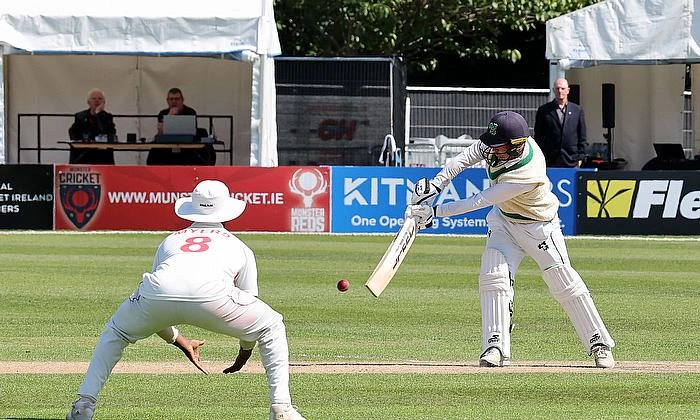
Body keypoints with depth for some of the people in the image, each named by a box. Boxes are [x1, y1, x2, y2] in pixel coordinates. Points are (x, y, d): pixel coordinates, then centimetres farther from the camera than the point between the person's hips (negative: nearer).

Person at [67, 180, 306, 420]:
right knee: (272, 327, 22)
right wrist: (244, 354, 52)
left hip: (158, 292, 2)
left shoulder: (170, 240, 40)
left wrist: (180, 342, 55)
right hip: (212, 295, -2)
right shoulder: (238, 247, 35)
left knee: (116, 331, 32)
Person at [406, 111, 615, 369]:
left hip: (539, 226, -6)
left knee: (565, 285, -3)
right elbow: (467, 157, -9)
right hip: (503, 220, 6)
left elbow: (480, 202, -37)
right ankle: (497, 347, -14)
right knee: (493, 277, -13)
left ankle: (599, 345, 11)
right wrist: (435, 185, -23)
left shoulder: (528, 176, -40)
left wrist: (435, 211, -35)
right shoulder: (496, 143, -22)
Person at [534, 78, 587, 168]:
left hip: (572, 162, 1)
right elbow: (538, 136, 7)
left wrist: (581, 157, 4)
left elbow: (582, 137, 11)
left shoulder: (577, 110, 11)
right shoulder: (544, 110, 7)